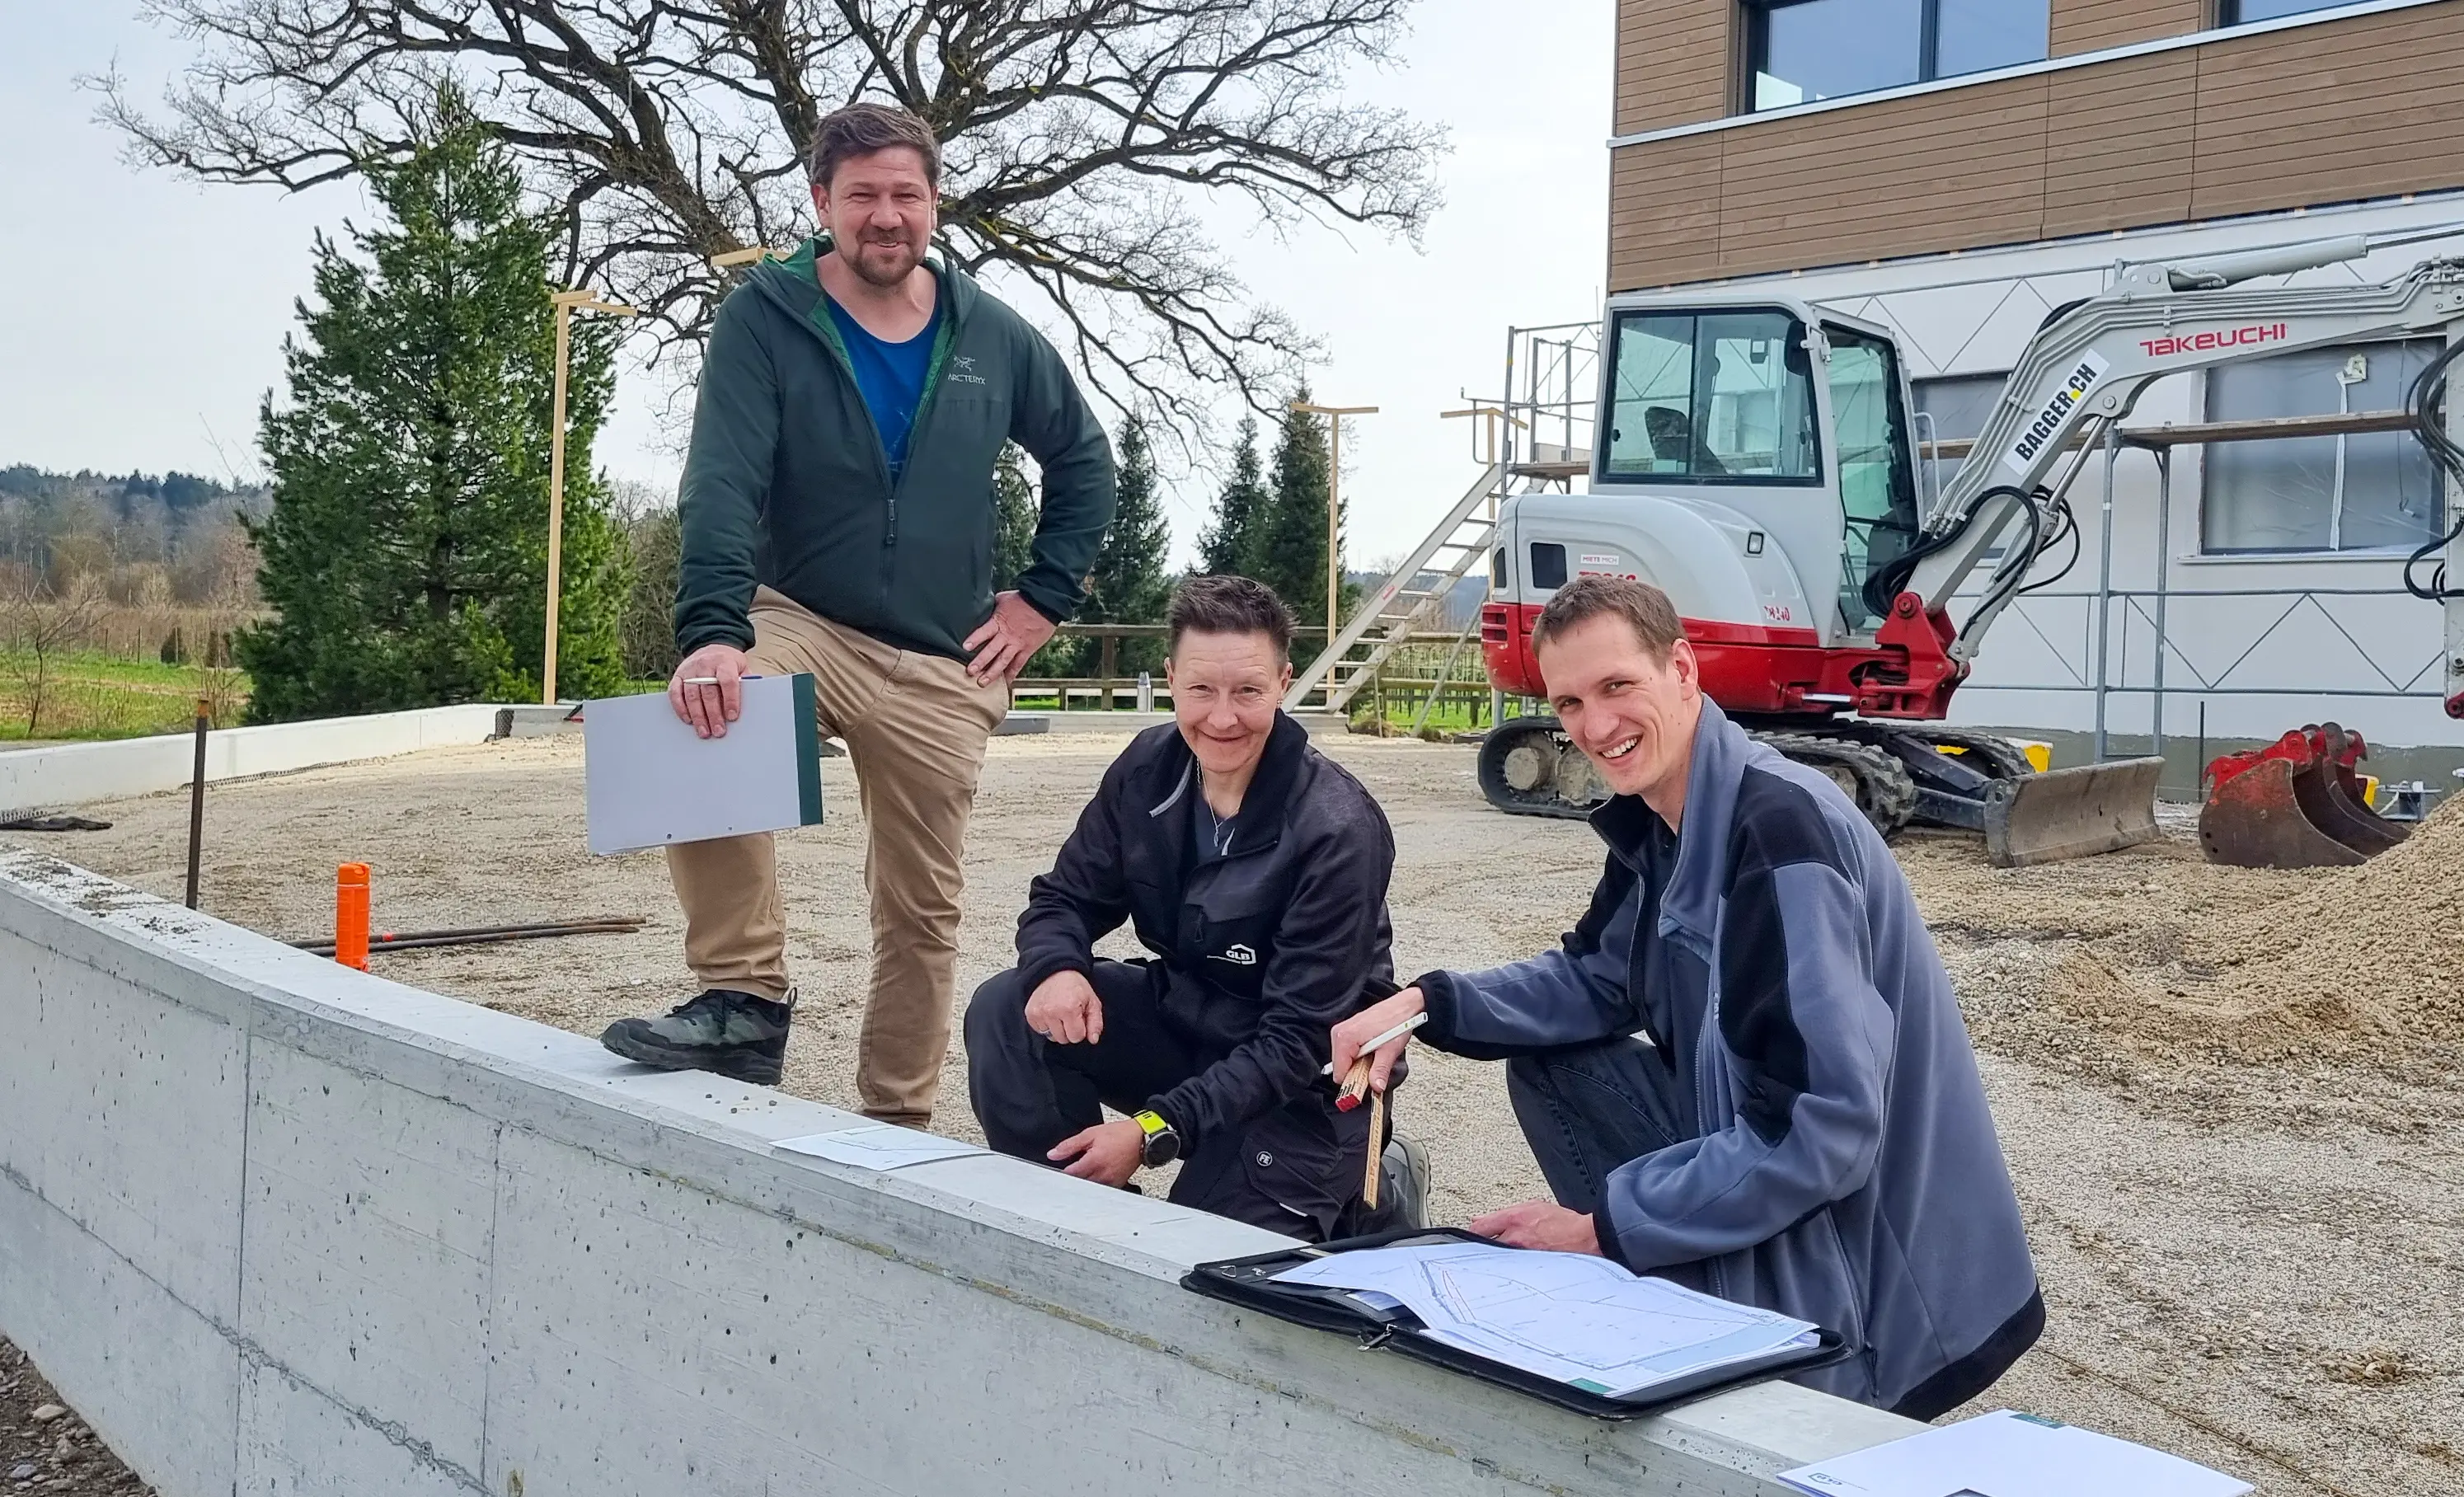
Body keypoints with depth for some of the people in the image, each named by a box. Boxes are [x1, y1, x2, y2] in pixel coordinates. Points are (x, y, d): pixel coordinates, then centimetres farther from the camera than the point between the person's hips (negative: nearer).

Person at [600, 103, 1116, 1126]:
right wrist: (712, 632, -32)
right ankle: (748, 1001, -21)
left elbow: (1084, 459, 17)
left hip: (943, 668, 3)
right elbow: (723, 485, -17)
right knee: (701, 735, -35)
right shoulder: (763, 321, -6)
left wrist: (1045, 597, 8)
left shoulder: (994, 338, 3)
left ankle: (897, 1120, 23)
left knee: (921, 908, 7)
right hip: (798, 621, -2)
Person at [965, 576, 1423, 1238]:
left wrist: (1155, 1130, -31)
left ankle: (1370, 1195, 8)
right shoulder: (1148, 769, -8)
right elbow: (1065, 898, 2)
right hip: (1184, 1015, 5)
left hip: (1305, 1077, -5)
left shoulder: (1336, 832, -25)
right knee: (1005, 1012, -17)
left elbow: (1300, 1041, -25)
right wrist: (1057, 969, -23)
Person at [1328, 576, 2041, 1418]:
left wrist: (1604, 1225, -21)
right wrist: (1427, 1003, 0)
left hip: (1876, 1271, -9)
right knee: (1547, 1073, 11)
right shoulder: (1657, 822, 2)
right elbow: (1597, 981, 18)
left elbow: (1824, 1129, -29)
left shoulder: (1779, 825, -25)